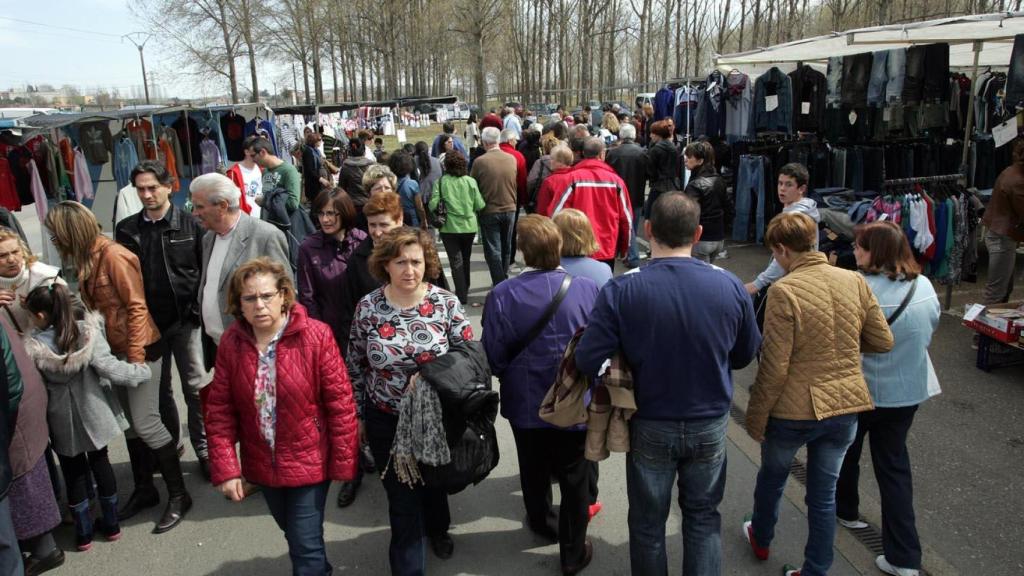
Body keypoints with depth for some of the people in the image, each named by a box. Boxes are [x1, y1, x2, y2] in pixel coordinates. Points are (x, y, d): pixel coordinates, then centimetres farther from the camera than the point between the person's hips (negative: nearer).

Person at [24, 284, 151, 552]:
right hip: (94, 414, 2)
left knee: (73, 472, 15)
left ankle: (83, 532, 26)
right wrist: (142, 371, -6)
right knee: (100, 462, 18)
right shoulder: (87, 331, -16)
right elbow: (108, 367, -18)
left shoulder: (32, 348, -17)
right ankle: (111, 524, 28)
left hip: (63, 422, -1)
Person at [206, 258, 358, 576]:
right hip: (262, 464, 4)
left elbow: (341, 402, -16)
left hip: (309, 461, -4)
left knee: (306, 547, 3)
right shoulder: (232, 342, -8)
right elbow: (220, 409, -4)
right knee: (294, 535, 24)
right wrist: (224, 467, -9)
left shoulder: (316, 335, -19)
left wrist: (343, 462, -13)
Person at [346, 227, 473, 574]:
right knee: (402, 498, 9)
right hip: (387, 421, -1)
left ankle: (437, 529, 57)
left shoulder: (445, 302, -12)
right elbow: (356, 367, 0)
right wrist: (357, 415, 4)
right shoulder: (367, 308, -10)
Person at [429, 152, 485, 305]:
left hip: (450, 227, -2)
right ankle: (465, 289, 37)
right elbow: (480, 205, -4)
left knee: (456, 261, 4)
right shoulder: (471, 181, -5)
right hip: (469, 226, 3)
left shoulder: (440, 182, -9)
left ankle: (462, 296, -1)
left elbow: (433, 205, -13)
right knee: (466, 259, 22)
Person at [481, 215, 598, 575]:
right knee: (575, 478, 17)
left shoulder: (502, 295, -20)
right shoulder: (588, 289, -17)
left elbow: (494, 358, -15)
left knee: (534, 469, 26)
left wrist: (514, 374, 7)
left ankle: (542, 524, 50)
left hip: (526, 403, 1)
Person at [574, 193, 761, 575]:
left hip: (650, 427, -1)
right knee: (703, 517, 23)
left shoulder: (621, 290, -21)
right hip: (711, 424, 2)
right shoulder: (730, 286, -13)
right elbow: (745, 355, 0)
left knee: (648, 522, 19)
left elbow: (587, 363, -20)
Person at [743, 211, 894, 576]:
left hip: (795, 409, -3)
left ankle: (761, 540, 47)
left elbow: (774, 367, -19)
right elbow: (883, 342, 4)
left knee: (772, 476, 23)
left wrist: (755, 418, -9)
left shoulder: (783, 291, -20)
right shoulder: (854, 281, -4)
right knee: (824, 493, 16)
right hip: (846, 407, 4)